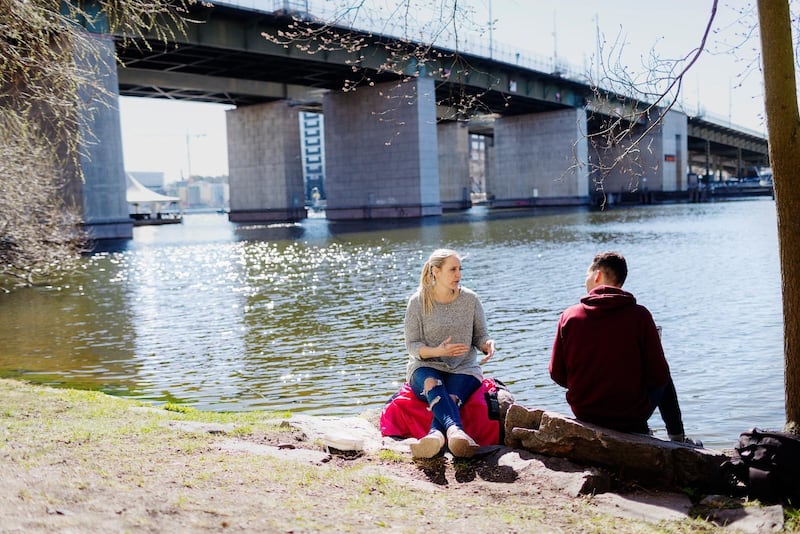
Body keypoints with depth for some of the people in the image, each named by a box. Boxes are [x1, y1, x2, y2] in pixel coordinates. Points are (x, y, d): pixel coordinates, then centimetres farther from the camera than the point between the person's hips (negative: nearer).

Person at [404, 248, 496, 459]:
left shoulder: (470, 299, 4)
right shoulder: (418, 302, -2)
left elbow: (480, 336, 9)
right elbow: (412, 346, -3)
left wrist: (488, 344, -17)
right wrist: (437, 351, -23)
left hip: (464, 368, 2)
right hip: (426, 366, -1)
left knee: (452, 396, -32)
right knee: (432, 384, -37)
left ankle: (436, 435, -60)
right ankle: (455, 430, -62)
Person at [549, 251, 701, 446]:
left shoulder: (568, 316, -9)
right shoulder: (639, 315, -14)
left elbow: (557, 375, -3)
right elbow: (658, 376, -11)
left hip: (584, 415, 3)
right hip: (631, 416, -2)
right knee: (664, 380, 30)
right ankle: (678, 439, 40)